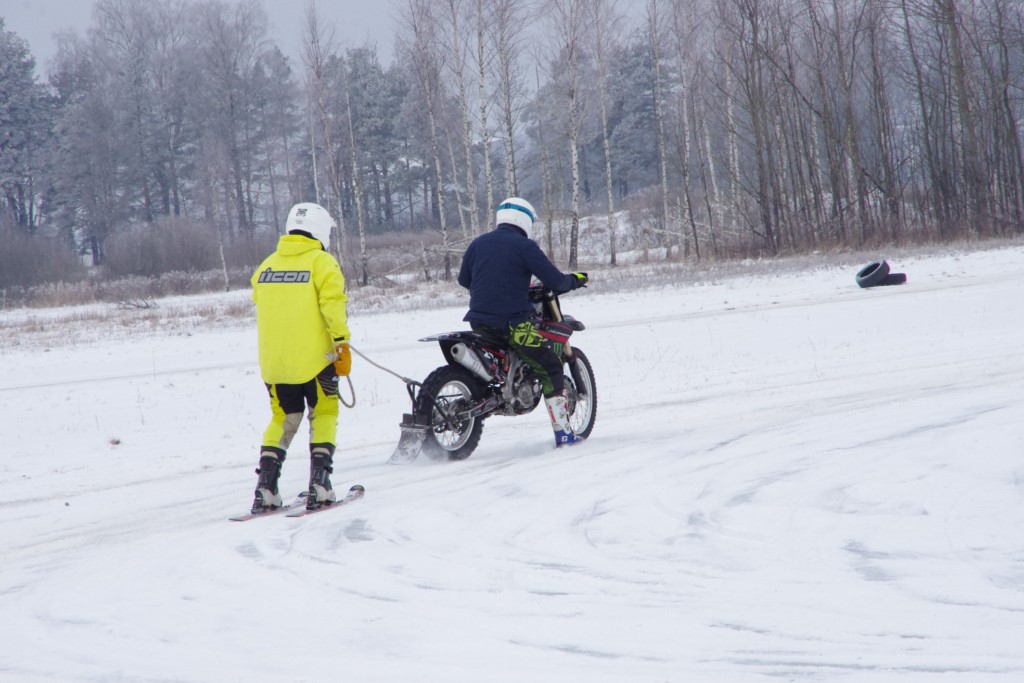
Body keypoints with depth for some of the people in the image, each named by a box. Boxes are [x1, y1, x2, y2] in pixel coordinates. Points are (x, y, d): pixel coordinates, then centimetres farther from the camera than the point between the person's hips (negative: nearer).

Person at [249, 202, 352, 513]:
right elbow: (332, 304, -17)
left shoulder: (267, 265, 11)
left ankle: (265, 489, 6)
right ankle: (319, 486, -2)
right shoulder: (322, 262, -6)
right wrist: (342, 344, -14)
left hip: (273, 360, 5)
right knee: (323, 416, 9)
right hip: (314, 357, -5)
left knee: (282, 420, 16)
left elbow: (262, 308, 16)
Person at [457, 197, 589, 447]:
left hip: (478, 321, 6)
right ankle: (563, 433, -2)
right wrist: (574, 279, 12)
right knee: (551, 370, 3)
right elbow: (555, 281, -9)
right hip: (512, 322, -6)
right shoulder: (525, 246, -8)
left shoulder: (478, 244, 9)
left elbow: (464, 279, 22)